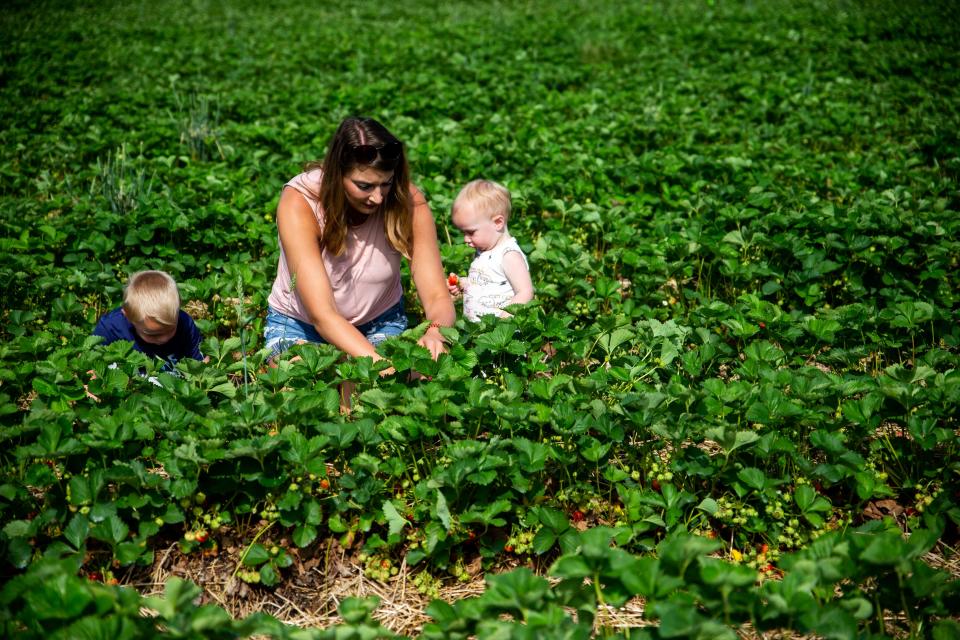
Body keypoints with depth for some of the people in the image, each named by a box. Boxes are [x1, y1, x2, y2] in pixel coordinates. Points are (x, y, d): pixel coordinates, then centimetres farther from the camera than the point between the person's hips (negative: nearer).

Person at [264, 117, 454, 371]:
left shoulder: (407, 201, -20)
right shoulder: (299, 202, -27)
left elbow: (437, 297, -21)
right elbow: (322, 315, -34)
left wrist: (436, 332, -46)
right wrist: (379, 363, -49)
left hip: (381, 323, 1)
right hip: (301, 324, -1)